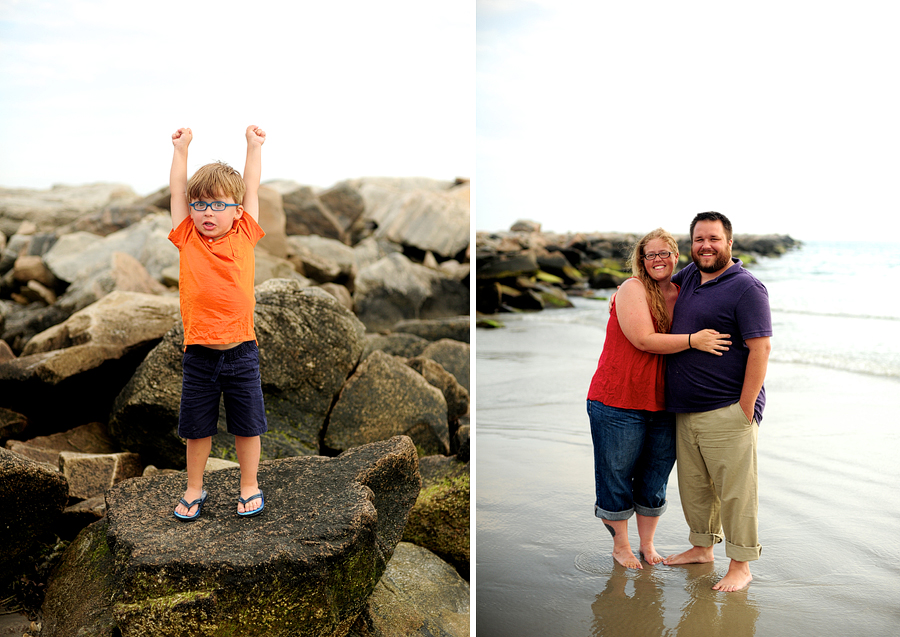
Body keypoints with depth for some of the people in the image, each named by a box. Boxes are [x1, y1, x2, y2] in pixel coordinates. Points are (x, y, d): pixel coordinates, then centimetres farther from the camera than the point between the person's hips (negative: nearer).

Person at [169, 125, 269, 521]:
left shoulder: (244, 236, 0)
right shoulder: (187, 239, 0)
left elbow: (252, 190, 8)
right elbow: (177, 191, 6)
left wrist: (254, 146, 13)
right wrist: (181, 149, 9)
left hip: (240, 352, 0)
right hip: (199, 355, 1)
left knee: (247, 426, 10)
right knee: (197, 428, 13)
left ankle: (249, 486, 28)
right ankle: (194, 489, 30)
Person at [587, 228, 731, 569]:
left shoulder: (681, 294, 9)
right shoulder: (632, 288, -9)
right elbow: (643, 339, -19)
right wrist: (693, 340, -23)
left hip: (663, 405, 5)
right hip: (619, 402, -5)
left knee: (655, 482, 14)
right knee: (616, 478, 7)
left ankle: (647, 545, 34)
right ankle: (620, 545, 28)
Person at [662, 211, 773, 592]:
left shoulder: (746, 288, -10)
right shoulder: (689, 276, 12)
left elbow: (760, 348, -15)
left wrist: (746, 409, -17)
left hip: (727, 413, -7)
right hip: (685, 411, 8)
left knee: (734, 491, 1)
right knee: (693, 486, 17)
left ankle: (741, 565, 14)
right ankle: (702, 547, 34)